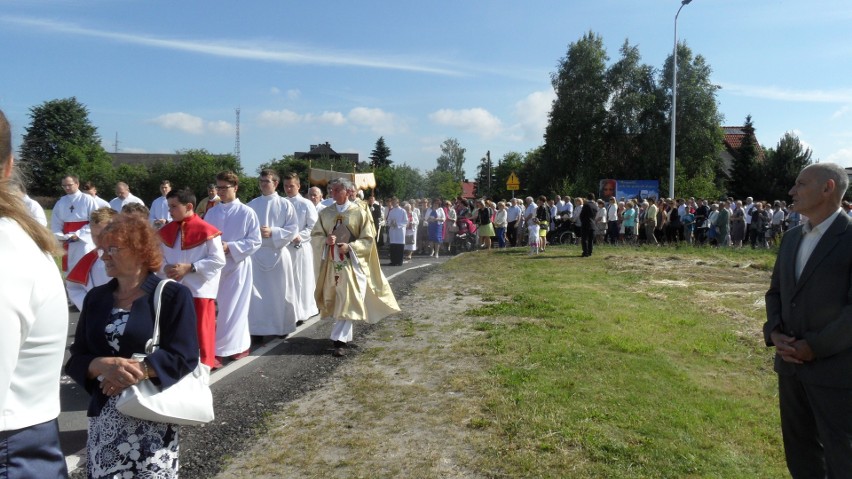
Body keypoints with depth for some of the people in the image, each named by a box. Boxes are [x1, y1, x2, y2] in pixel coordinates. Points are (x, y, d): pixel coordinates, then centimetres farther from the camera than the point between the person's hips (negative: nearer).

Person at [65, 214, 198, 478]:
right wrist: (104, 365, -15)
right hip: (103, 416, 5)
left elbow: (184, 357, -13)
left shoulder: (173, 295, -7)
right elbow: (76, 358, 5)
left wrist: (136, 371, -22)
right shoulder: (96, 298, 9)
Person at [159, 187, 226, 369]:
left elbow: (218, 260, -14)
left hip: (199, 289, -5)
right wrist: (165, 268, -11)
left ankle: (204, 363, 19)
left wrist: (189, 267, -20)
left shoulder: (206, 230, -12)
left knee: (200, 329, 4)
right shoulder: (165, 232, 6)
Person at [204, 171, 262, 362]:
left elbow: (255, 242, -8)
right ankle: (217, 347, 16)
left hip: (237, 267, -4)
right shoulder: (211, 213, 8)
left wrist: (230, 247, -18)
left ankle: (237, 345, 16)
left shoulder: (247, 213, -6)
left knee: (233, 309, 2)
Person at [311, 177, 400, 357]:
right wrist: (325, 240, -15)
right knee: (336, 301, 12)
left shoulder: (360, 213, -5)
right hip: (332, 264, 4)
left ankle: (340, 340, -7)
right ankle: (345, 336, 29)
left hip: (352, 264, -4)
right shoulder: (325, 213, 6)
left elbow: (368, 239, -5)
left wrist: (350, 247, -20)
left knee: (348, 302, -8)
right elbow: (315, 235, 7)